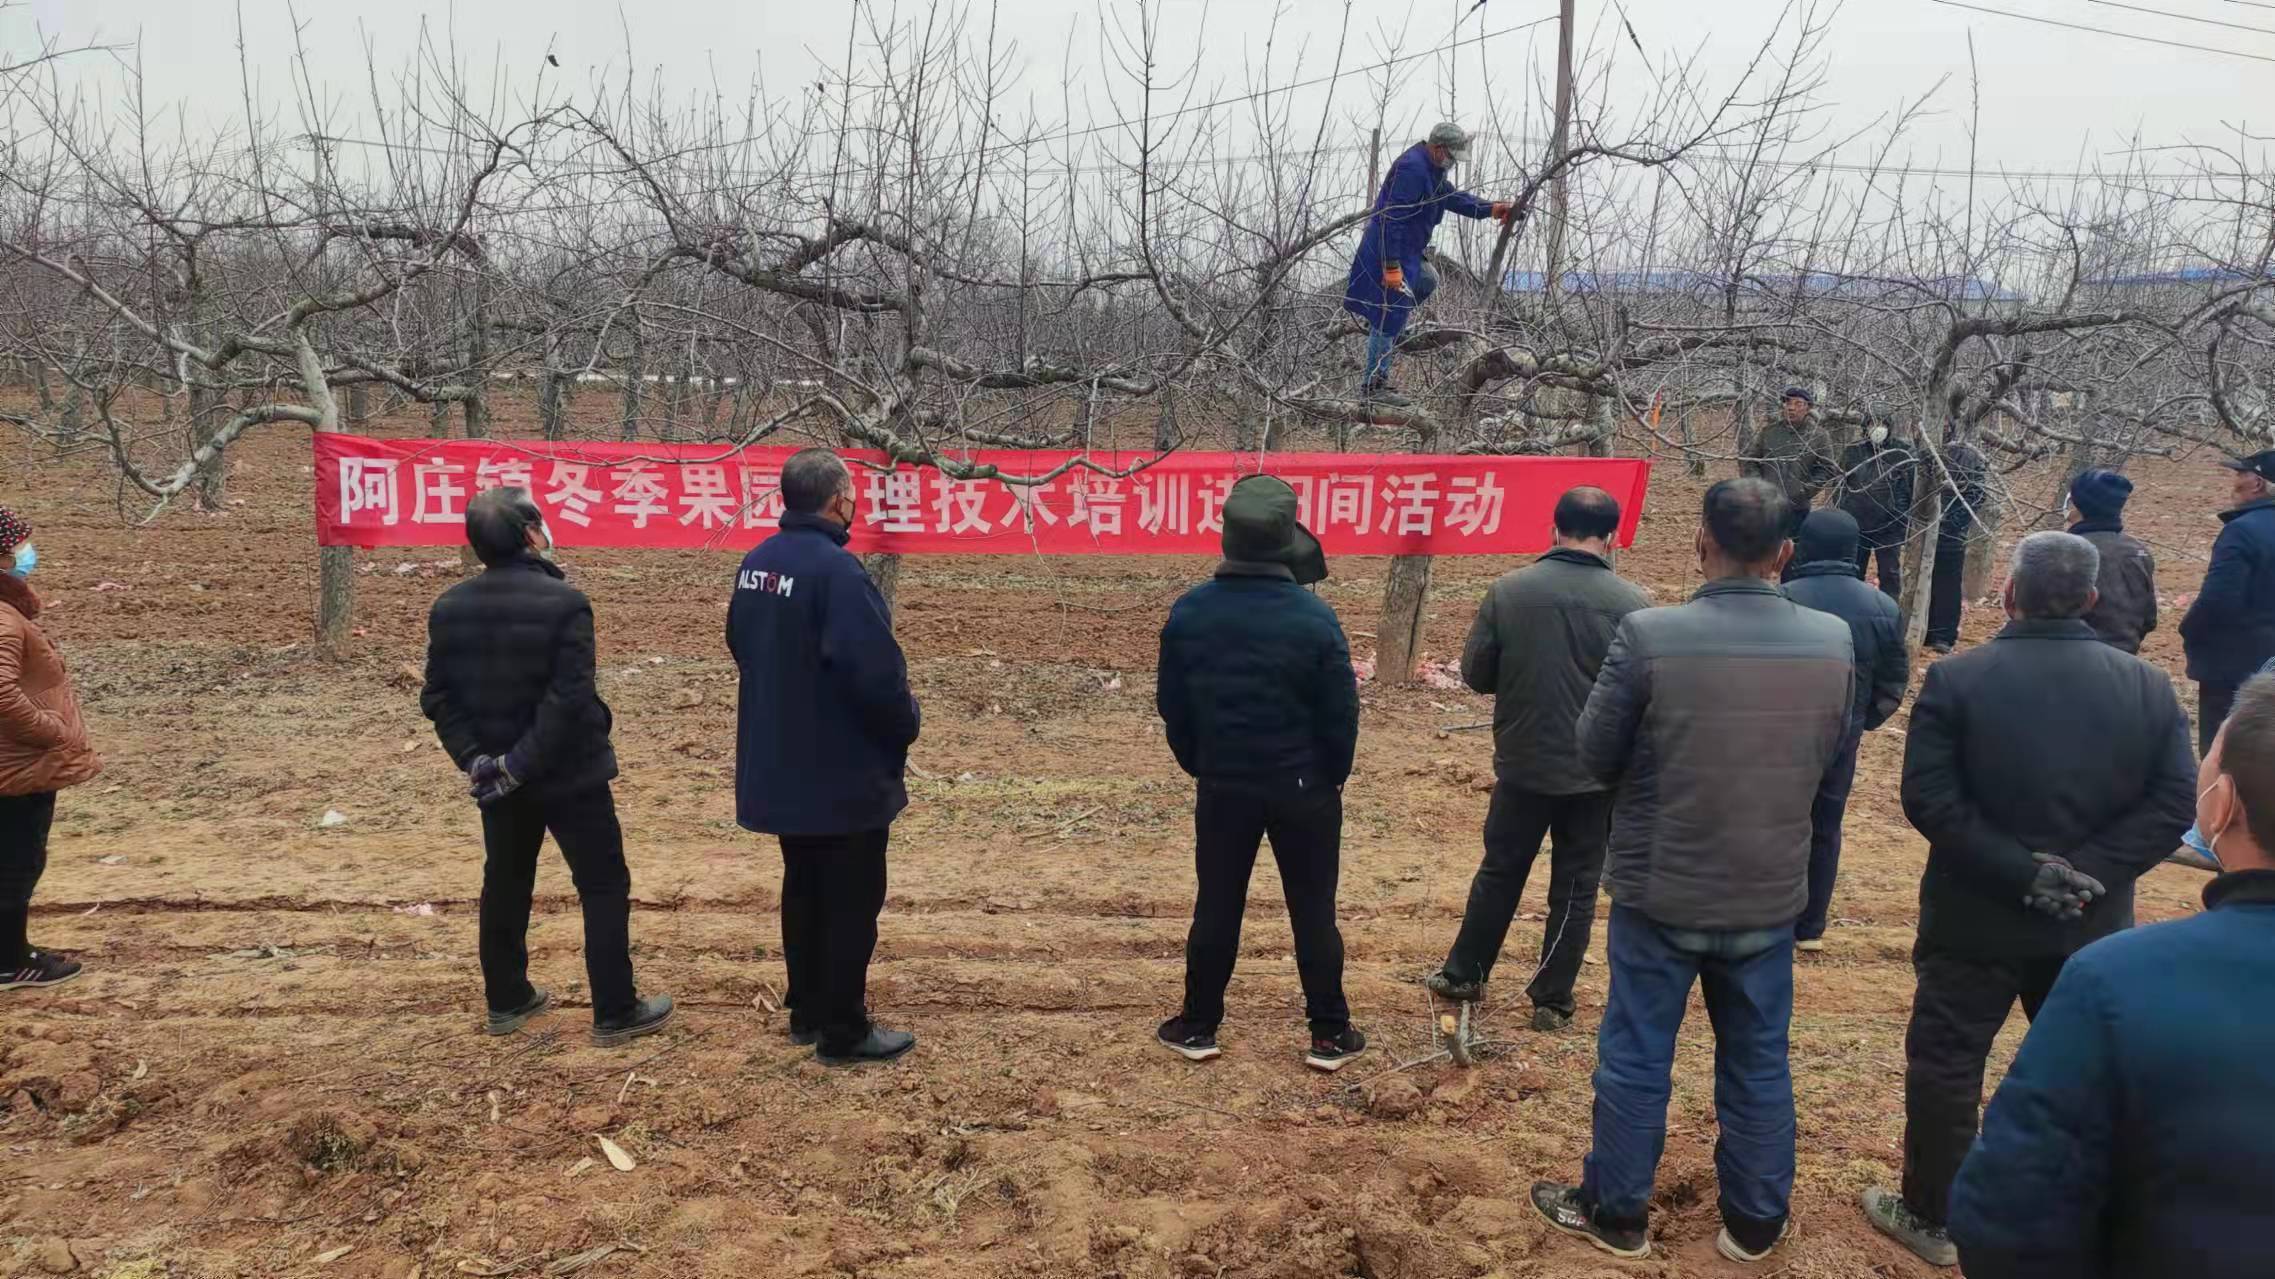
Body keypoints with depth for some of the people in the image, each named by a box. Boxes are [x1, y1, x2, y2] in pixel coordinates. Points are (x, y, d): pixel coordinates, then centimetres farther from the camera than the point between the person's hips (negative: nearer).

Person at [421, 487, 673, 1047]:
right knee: (604, 887, 4)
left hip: (499, 780, 6)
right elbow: (569, 699, -25)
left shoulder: (449, 607, 0)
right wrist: (523, 763, -19)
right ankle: (615, 1012, 8)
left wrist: (474, 759, -5)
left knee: (505, 885, 20)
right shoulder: (563, 602, -19)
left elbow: (439, 697, 0)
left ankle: (506, 1000, 32)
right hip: (570, 775, -6)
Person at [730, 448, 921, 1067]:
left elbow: (742, 646, 15)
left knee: (804, 887, 20)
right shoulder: (835, 569, -23)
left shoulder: (756, 563, 4)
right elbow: (876, 670, -27)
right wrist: (906, 723, -8)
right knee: (852, 899, 4)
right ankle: (844, 1032, 12)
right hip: (844, 773, -8)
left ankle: (807, 1011, 31)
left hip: (780, 767, 9)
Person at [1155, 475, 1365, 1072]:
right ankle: (1330, 1035, 17)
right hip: (1303, 787, -2)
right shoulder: (1313, 616, -16)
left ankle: (1198, 1027, 22)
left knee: (1216, 906, 13)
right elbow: (1342, 711, -11)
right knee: (1313, 910, 9)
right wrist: (1333, 775, 6)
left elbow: (1171, 704, 2)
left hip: (1222, 785, 2)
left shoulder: (1190, 611, -7)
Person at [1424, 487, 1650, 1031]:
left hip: (1522, 763, 1)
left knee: (1499, 873, 18)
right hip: (1596, 771, -1)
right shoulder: (1632, 603, -13)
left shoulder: (1508, 591, -10)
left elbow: (1475, 673, -3)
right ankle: (1552, 1000, 19)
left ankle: (1464, 976, 30)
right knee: (1575, 888, 12)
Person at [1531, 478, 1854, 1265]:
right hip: (1771, 894, 3)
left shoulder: (1648, 637, -20)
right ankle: (1755, 1223, 33)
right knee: (1758, 1062, 18)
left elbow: (1595, 755, -8)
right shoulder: (1833, 642, -8)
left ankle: (1615, 1213, 28)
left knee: (1635, 1058, 13)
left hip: (1660, 891, -3)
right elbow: (1829, 757, 7)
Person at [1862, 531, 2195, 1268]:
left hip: (1976, 917, -3)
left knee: (1945, 1064, 10)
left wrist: (2020, 872, -18)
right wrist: (2087, 872, -13)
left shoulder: (1956, 680, -13)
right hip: (2092, 921, 3)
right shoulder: (2149, 687, -3)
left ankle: (1929, 1218, 23)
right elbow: (2174, 804, -8)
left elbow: (1928, 799, -20)